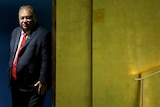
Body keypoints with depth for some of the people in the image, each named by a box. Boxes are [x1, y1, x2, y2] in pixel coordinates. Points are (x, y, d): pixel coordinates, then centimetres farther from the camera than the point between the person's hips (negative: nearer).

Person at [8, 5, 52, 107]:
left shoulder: (43, 34, -12)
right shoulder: (15, 32, 11)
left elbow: (46, 60, -14)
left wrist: (43, 81, -16)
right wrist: (10, 74, 17)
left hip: (33, 86, -7)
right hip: (15, 84, 7)